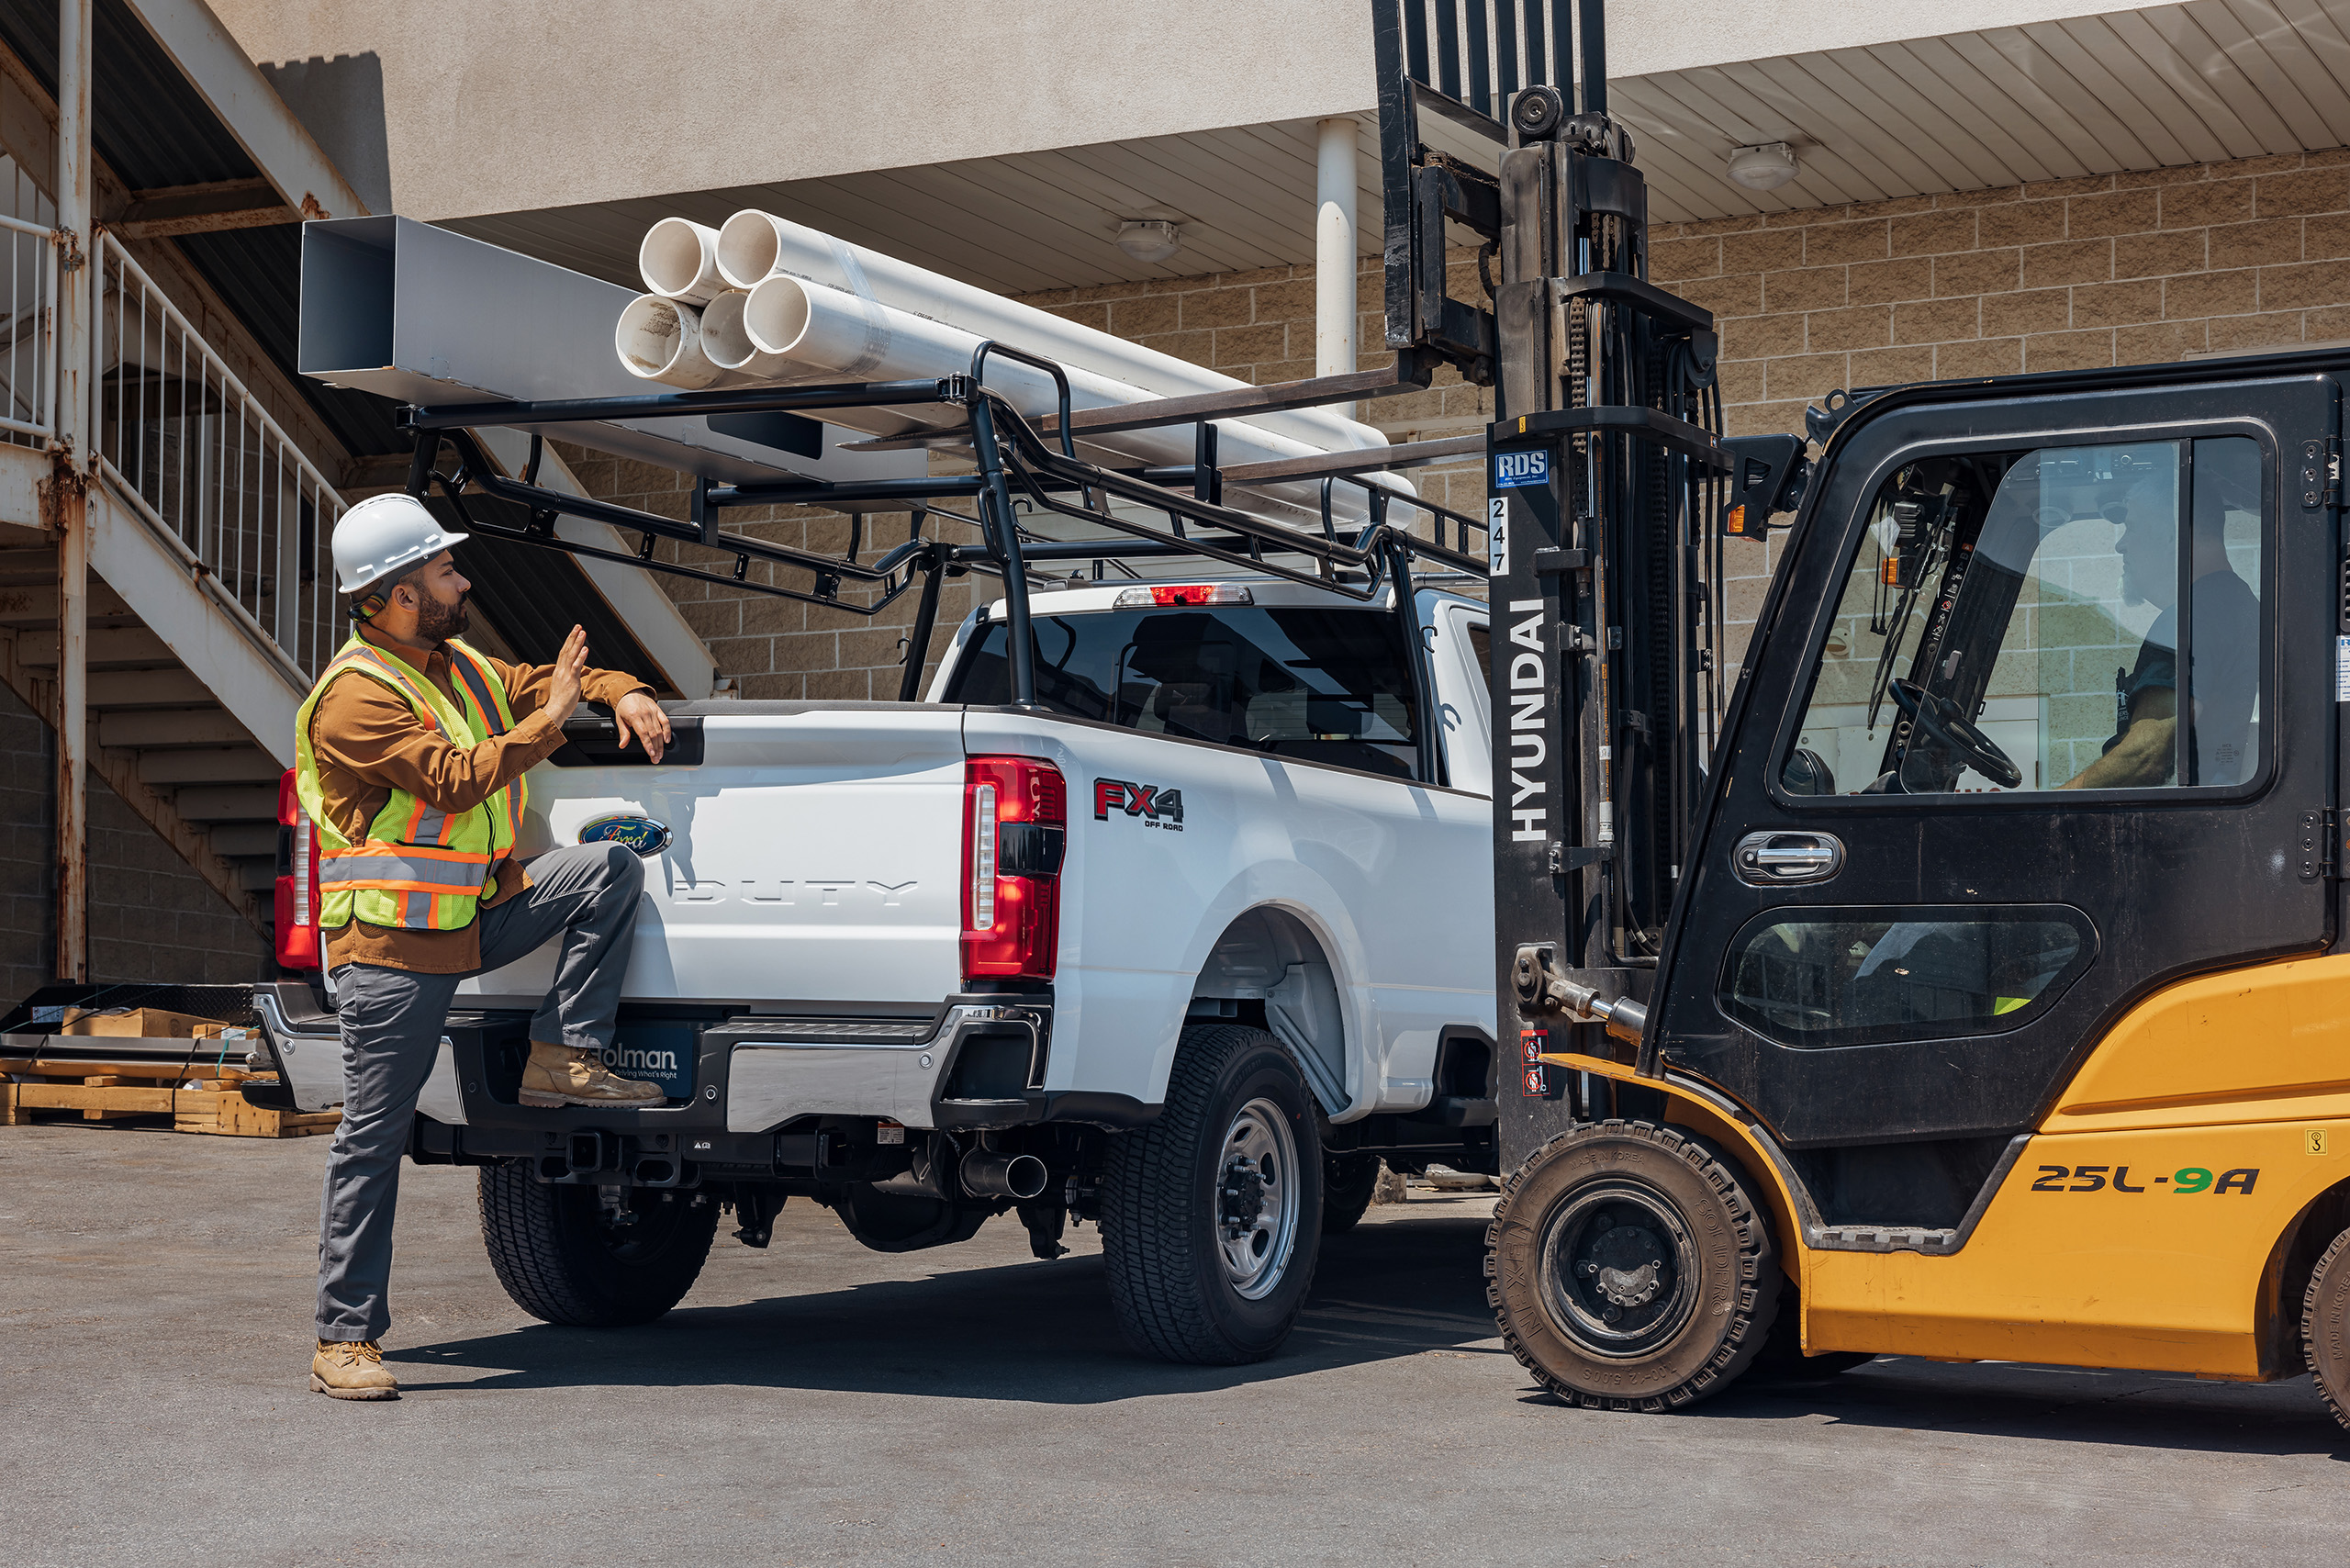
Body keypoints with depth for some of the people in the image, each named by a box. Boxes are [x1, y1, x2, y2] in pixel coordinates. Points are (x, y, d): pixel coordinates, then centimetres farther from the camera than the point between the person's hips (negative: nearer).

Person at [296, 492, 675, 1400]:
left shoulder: (458, 668, 12)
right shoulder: (356, 696, -15)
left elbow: (537, 683, 24)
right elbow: (455, 782, -25)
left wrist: (624, 694, 4)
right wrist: (550, 719, -22)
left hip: (479, 912, 8)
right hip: (394, 946, -8)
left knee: (611, 869, -10)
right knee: (373, 1139, -5)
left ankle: (563, 1060, -5)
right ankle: (345, 1341, 2)